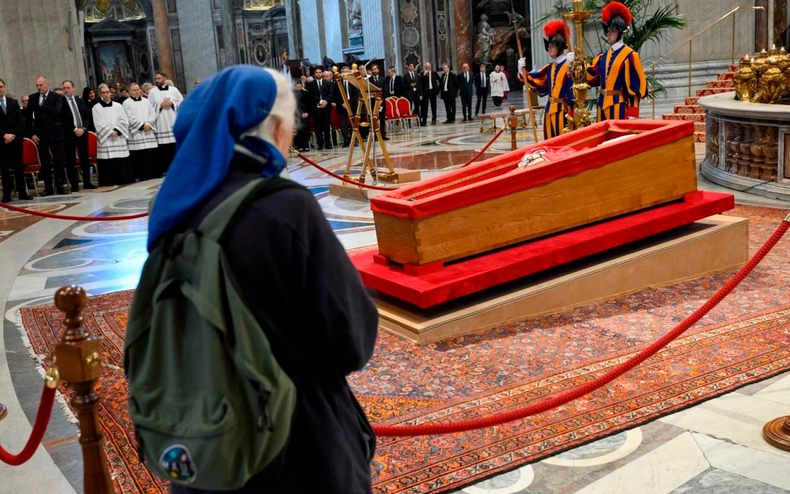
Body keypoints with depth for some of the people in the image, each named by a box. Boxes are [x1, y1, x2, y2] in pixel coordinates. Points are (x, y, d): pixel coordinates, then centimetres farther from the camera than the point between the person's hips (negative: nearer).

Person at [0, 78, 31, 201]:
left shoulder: (14, 102, 11)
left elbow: (20, 121, 7)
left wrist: (13, 135, -6)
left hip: (16, 139, 2)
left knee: (19, 167, 3)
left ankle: (22, 192, 5)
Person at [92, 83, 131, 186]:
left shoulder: (118, 106, 11)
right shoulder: (96, 108, 5)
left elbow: (124, 121, 6)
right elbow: (99, 124, -3)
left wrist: (116, 131, -8)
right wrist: (110, 132, -11)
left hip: (119, 140, 2)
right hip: (105, 141, -2)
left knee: (122, 166, 1)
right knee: (107, 167, -5)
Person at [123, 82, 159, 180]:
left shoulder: (145, 101, 17)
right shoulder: (126, 104, 1)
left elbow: (153, 114, 10)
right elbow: (130, 118, -8)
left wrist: (148, 124, -6)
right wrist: (142, 125, -12)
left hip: (149, 132, 5)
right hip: (136, 134, -5)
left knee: (152, 154, 2)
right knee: (140, 156, -8)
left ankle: (154, 174, 8)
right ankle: (143, 176, -6)